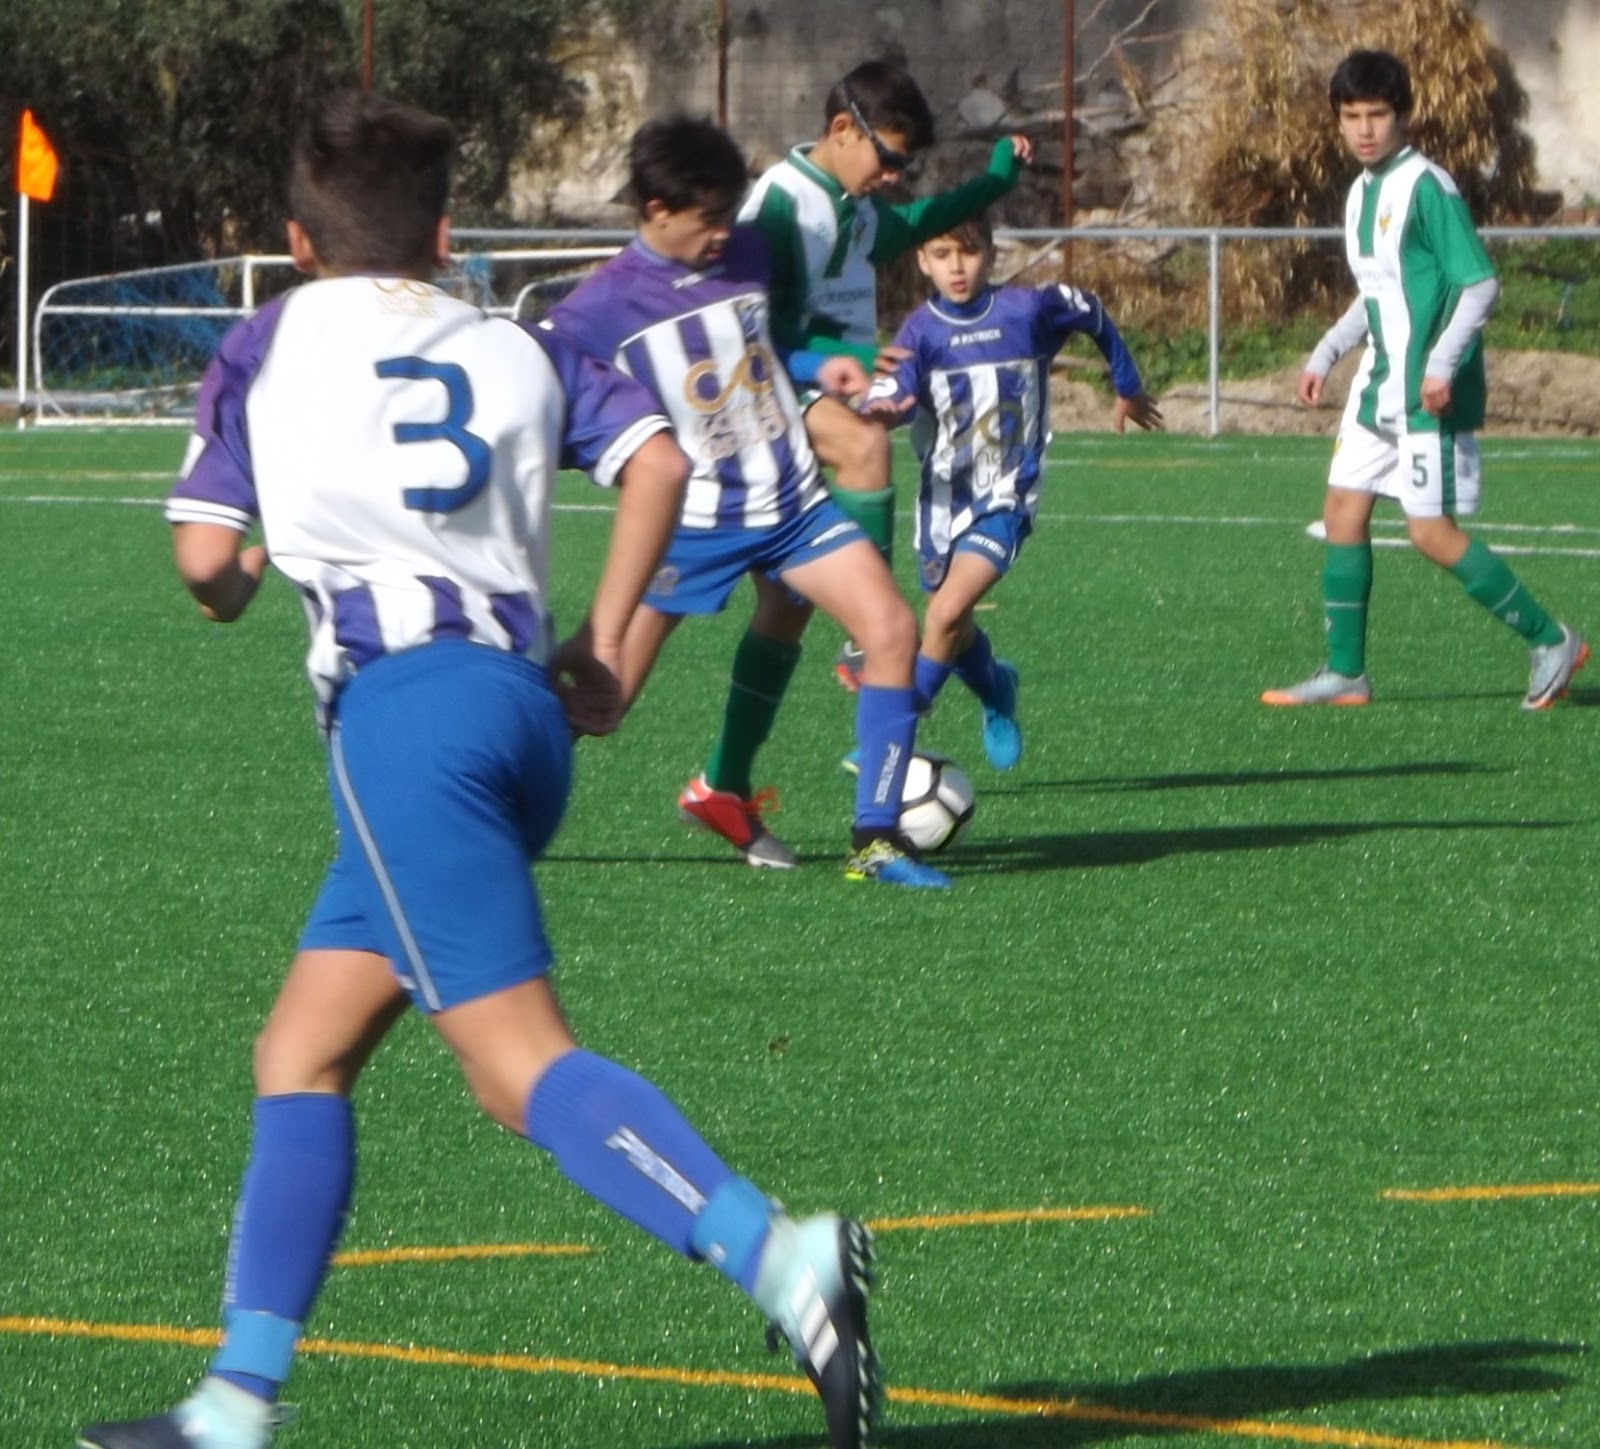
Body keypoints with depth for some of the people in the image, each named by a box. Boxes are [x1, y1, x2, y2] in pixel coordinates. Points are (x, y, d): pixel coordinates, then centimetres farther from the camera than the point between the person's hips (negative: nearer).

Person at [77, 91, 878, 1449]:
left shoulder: (271, 343, 11)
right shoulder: (516, 348, 20)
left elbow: (206, 561, 4)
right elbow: (657, 456, 6)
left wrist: (236, 582, 28)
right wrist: (606, 654, 12)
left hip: (400, 700, -6)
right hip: (525, 700, 6)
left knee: (521, 1059, -14)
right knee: (301, 1054, 14)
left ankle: (777, 1253, -34)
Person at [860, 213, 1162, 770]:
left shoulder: (1029, 309, -9)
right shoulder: (922, 331, -10)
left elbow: (1093, 315, 11)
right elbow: (888, 395, -25)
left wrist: (1127, 386, 22)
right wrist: (881, 407, -49)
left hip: (1005, 498, -3)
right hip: (943, 494, 3)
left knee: (947, 613, -21)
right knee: (953, 631, 18)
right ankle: (997, 693, 50)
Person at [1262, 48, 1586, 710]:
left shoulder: (1427, 188, -15)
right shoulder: (1363, 192, 12)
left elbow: (1481, 282, -18)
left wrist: (1443, 362, -27)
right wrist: (1325, 355, 20)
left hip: (1429, 394, -9)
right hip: (1379, 383, 9)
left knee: (1432, 531, -9)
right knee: (1343, 510, 7)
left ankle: (1550, 641, 1)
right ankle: (1345, 673, 13)